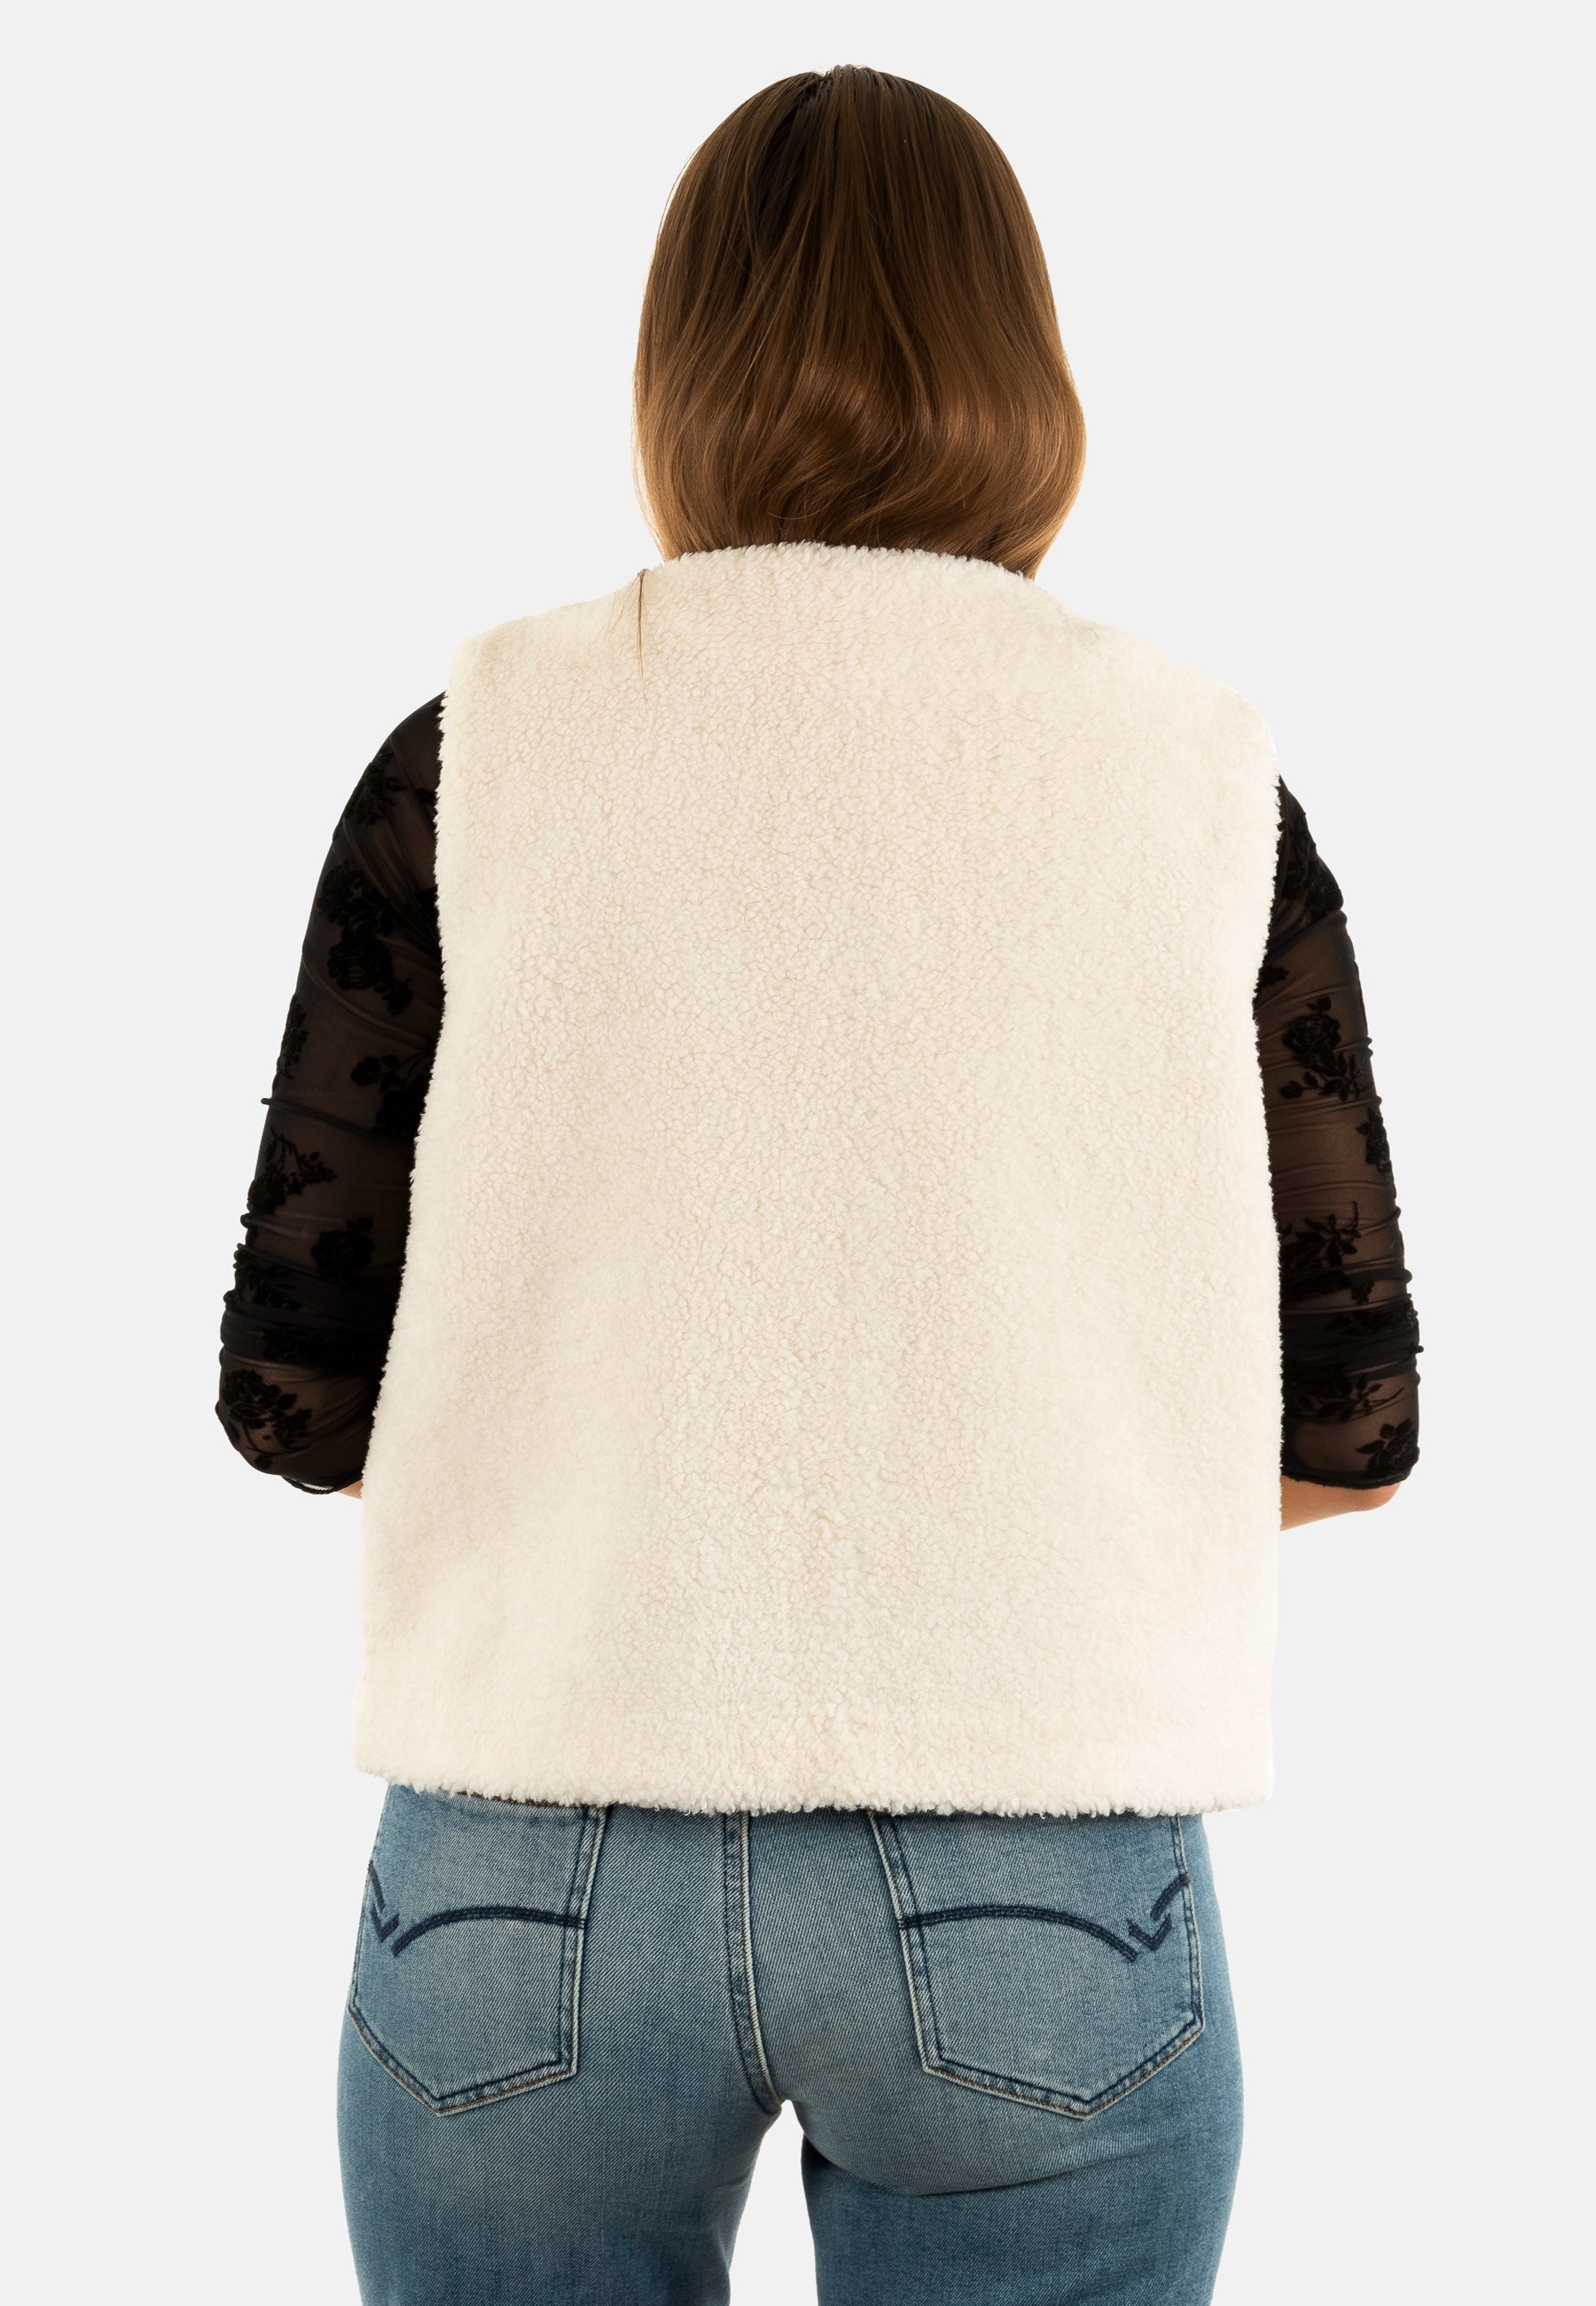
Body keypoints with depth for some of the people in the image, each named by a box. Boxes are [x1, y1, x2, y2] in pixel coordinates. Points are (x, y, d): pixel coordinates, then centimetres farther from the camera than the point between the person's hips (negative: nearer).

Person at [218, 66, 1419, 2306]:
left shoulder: (482, 752, -2)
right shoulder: (1197, 771, -1)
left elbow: (297, 1391, 0)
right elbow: (1347, 1426, 3)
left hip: (531, 1878, 1)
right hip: (1047, 1903, 0)